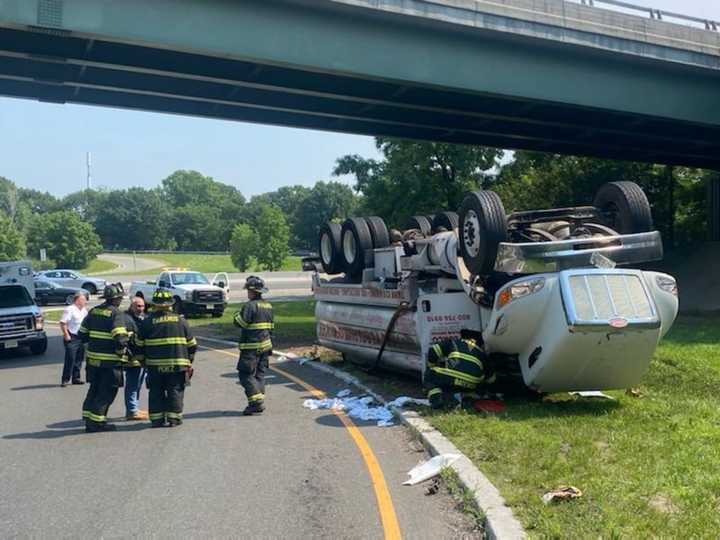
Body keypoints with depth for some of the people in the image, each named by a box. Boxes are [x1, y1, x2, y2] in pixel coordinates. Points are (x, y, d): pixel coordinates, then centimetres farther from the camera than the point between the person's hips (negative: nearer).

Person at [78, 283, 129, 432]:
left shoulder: (93, 311, 10)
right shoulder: (116, 314, -14)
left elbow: (82, 334, 14)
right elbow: (120, 338, -24)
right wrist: (121, 352, -7)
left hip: (93, 358, 8)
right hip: (110, 361, -7)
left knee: (94, 390, 18)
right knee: (107, 392, 3)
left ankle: (89, 420, 23)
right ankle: (96, 422, 4)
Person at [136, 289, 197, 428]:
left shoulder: (147, 322, 0)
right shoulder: (180, 320, 2)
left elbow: (139, 344, 5)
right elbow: (191, 344, 7)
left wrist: (144, 359, 20)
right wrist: (189, 361, 18)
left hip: (155, 364, 0)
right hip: (177, 364, 0)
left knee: (156, 392, 10)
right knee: (175, 391, 7)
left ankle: (157, 419, 13)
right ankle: (173, 419, 7)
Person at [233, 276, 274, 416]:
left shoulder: (250, 306, -15)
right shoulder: (268, 306, 12)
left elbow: (240, 322, -18)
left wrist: (237, 315, 4)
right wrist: (270, 344, 22)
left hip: (251, 347, -8)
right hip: (265, 345, 8)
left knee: (246, 374, -4)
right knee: (260, 374, 12)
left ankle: (256, 402, -13)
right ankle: (259, 403, 13)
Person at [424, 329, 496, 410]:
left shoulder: (453, 343, 21)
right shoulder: (481, 353, 28)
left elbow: (432, 351, 12)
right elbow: (491, 379, 34)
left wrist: (432, 367, 29)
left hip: (449, 380, -4)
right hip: (469, 388, 4)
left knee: (429, 374, 21)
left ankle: (436, 397, -5)